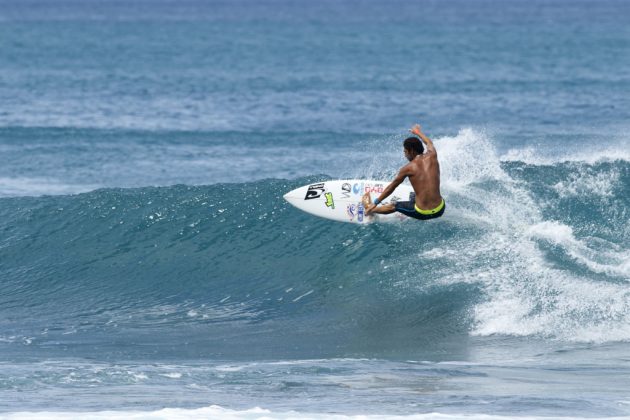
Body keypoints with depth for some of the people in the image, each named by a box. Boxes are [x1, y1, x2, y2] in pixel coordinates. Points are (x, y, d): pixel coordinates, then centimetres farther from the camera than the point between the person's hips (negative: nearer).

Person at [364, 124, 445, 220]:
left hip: (422, 214, -2)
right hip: (439, 211, 2)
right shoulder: (432, 156, 2)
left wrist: (376, 203, 19)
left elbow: (391, 187, 6)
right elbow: (429, 143, 28)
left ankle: (369, 209, 50)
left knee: (393, 206, 27)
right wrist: (418, 133, 49)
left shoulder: (408, 168, -6)